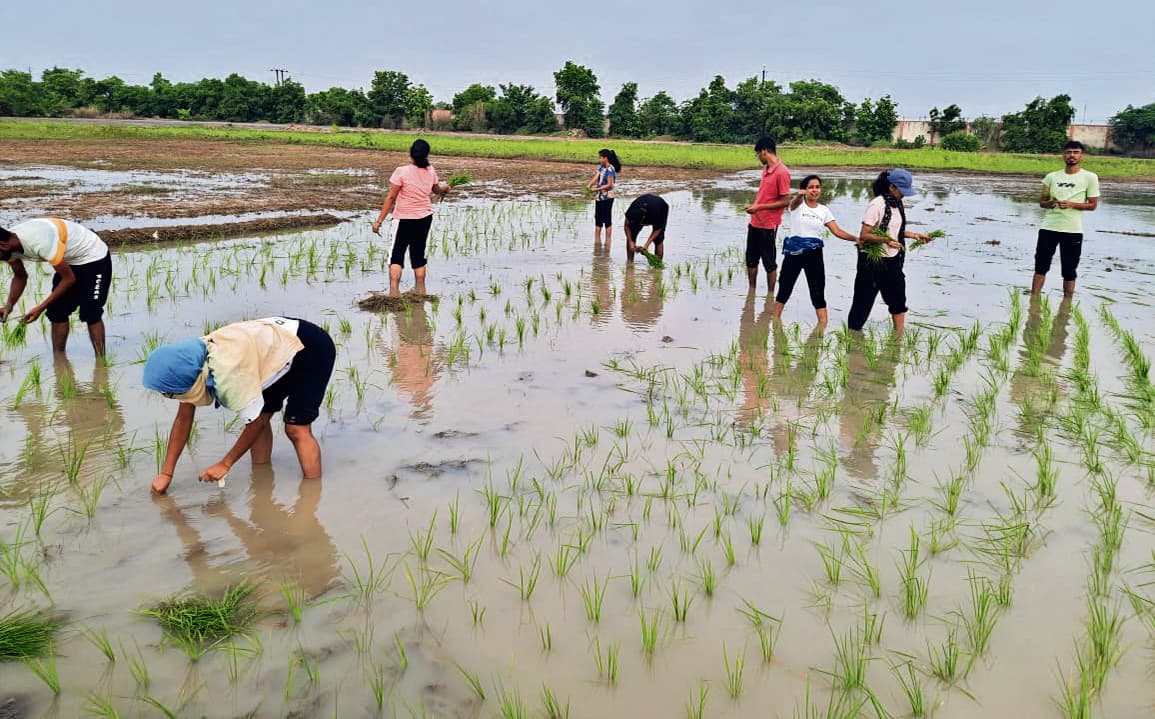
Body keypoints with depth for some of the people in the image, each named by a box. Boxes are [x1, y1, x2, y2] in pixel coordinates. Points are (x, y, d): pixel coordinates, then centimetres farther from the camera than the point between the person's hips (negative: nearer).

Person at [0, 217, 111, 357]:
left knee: (90, 314, -14)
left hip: (95, 258, -9)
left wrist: (40, 308, -24)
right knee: (57, 312, 3)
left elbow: (69, 279, -26)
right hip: (70, 260, 9)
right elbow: (20, 277, 8)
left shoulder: (40, 242, -37)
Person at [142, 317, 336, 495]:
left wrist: (224, 465, -10)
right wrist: (165, 474, 0)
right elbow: (183, 419, 0)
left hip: (311, 349, -9)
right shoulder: (190, 365, -10)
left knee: (296, 428, -15)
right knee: (261, 416, 8)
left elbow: (255, 423, -23)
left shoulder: (231, 373, -36)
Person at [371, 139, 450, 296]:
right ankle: (420, 291, 22)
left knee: (397, 255, -1)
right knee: (418, 254, 15)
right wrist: (445, 187, 45)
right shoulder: (430, 171, 0)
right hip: (425, 218, 4)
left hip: (405, 218, -4)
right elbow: (437, 190, 21)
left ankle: (394, 291, -14)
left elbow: (390, 197, -14)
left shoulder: (402, 171, -15)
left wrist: (379, 221, -9)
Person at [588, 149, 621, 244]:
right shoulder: (601, 167, 8)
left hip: (607, 198, -8)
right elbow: (595, 178, 0)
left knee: (607, 220, -1)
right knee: (598, 218, 14)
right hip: (599, 197, 8)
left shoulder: (610, 169, -15)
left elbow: (609, 185, -17)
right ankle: (596, 241, 23)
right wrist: (589, 186, -16)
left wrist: (597, 189, -20)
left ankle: (607, 242, 7)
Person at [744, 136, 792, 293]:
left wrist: (759, 207, -19)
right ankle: (752, 290, 28)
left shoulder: (782, 172, -16)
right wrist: (753, 207, 11)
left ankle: (770, 294, 15)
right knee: (751, 259, 15)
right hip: (755, 223, 8)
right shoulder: (765, 169, 10)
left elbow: (785, 201, -17)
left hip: (768, 226, -8)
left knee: (769, 262, 3)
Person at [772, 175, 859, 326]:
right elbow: (796, 201, -29)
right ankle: (776, 318, 24)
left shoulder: (824, 210, 6)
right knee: (785, 287, 8)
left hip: (814, 254, 2)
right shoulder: (797, 204, -3)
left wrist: (855, 238, -17)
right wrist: (800, 194, -54)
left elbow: (837, 231, 0)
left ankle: (823, 323, 0)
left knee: (818, 290, -2)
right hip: (794, 252, -2)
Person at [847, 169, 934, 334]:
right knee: (864, 300, 2)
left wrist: (914, 235, 10)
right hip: (873, 260, -8)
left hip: (892, 260, 8)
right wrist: (885, 240, -33)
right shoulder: (877, 205, -17)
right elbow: (864, 235, -21)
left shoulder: (897, 204, 7)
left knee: (898, 300, 8)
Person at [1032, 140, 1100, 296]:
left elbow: (1092, 205, 0)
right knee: (1040, 267, 2)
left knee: (1069, 272, 4)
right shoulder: (1052, 177, 8)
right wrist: (1050, 203, -12)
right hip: (1048, 228, 2)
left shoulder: (1090, 177, 1)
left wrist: (1071, 204, -15)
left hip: (1073, 231, -2)